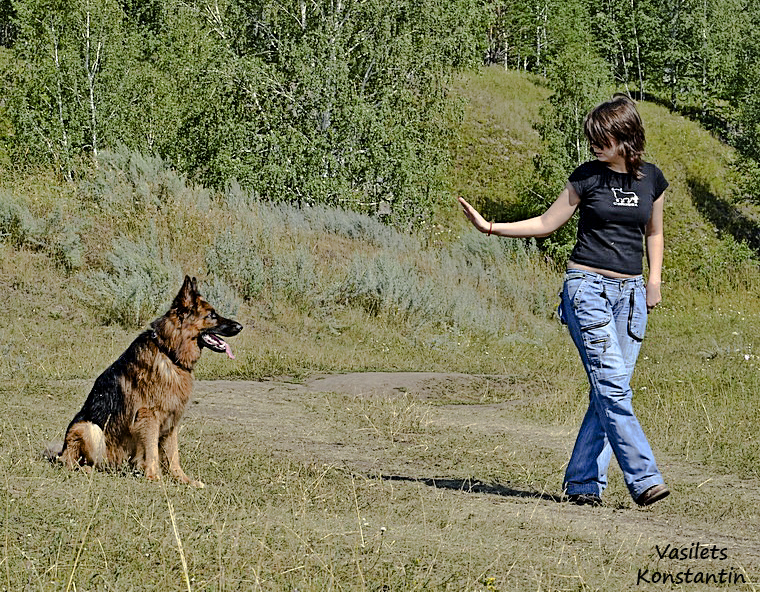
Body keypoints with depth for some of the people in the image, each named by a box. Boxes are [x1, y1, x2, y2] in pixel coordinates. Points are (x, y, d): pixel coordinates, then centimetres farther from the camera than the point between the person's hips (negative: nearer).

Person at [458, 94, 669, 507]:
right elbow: (547, 223, 7)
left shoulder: (651, 179, 7)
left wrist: (654, 280, 10)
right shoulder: (587, 177, -1)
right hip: (588, 287, -3)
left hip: (630, 292, 3)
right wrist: (490, 227, -1)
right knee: (612, 386, -14)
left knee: (609, 394, -1)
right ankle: (643, 479, -16)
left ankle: (582, 482, 5)